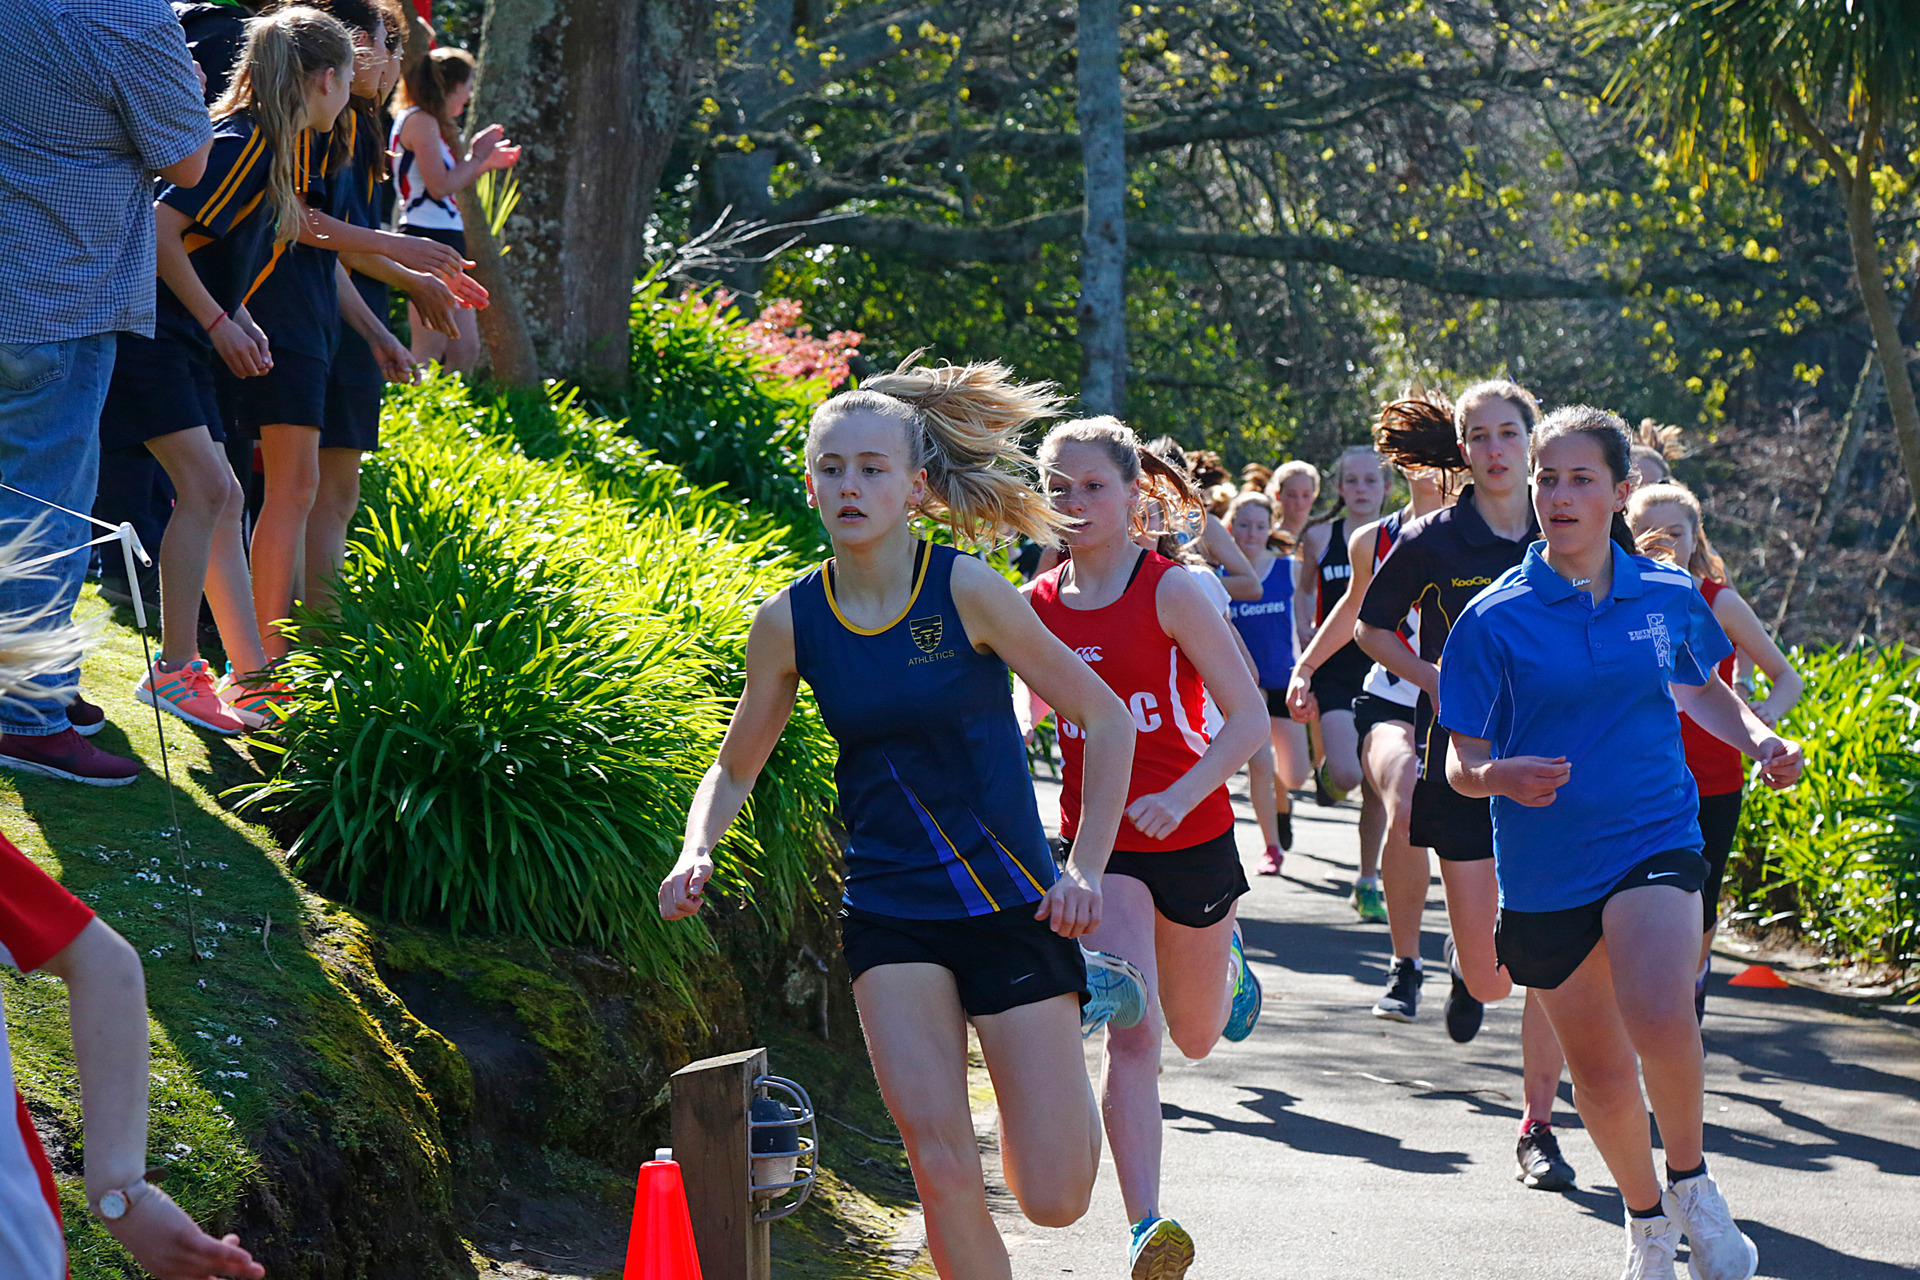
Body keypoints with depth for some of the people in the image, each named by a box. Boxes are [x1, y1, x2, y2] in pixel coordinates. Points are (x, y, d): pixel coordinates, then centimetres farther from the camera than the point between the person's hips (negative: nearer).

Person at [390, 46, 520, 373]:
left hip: (447, 238, 10)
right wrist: (477, 156, -8)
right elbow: (439, 186, -19)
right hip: (429, 238, -10)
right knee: (430, 349, -12)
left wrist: (485, 163, 19)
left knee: (466, 349, 9)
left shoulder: (430, 123, 20)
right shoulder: (420, 121, -11)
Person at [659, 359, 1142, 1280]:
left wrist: (1086, 869, -9)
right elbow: (735, 766, 13)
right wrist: (697, 853, -6)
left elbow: (1105, 718, -4)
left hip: (1010, 901, -2)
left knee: (1053, 1197, -3)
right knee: (939, 1162, -17)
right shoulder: (788, 623, -1)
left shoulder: (966, 592, -11)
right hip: (889, 916, 2)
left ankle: (1081, 1001, 28)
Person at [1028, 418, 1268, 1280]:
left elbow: (1248, 715, -14)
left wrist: (1182, 795, -28)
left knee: (1197, 1036, 18)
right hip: (1100, 845, 1)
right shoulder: (1036, 605, -1)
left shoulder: (1169, 591, -12)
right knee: (1130, 1029, -18)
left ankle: (1229, 963, 54)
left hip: (1192, 837, -1)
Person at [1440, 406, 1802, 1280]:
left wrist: (1759, 740, 4)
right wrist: (1499, 775, -26)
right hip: (1544, 870, 1)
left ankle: (1691, 1182, -1)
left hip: (1654, 841, -1)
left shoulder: (1671, 599, 3)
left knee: (1659, 1019, -27)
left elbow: (1701, 691, 23)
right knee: (1599, 1073, 9)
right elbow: (1461, 763, -3)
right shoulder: (1494, 619, -5)